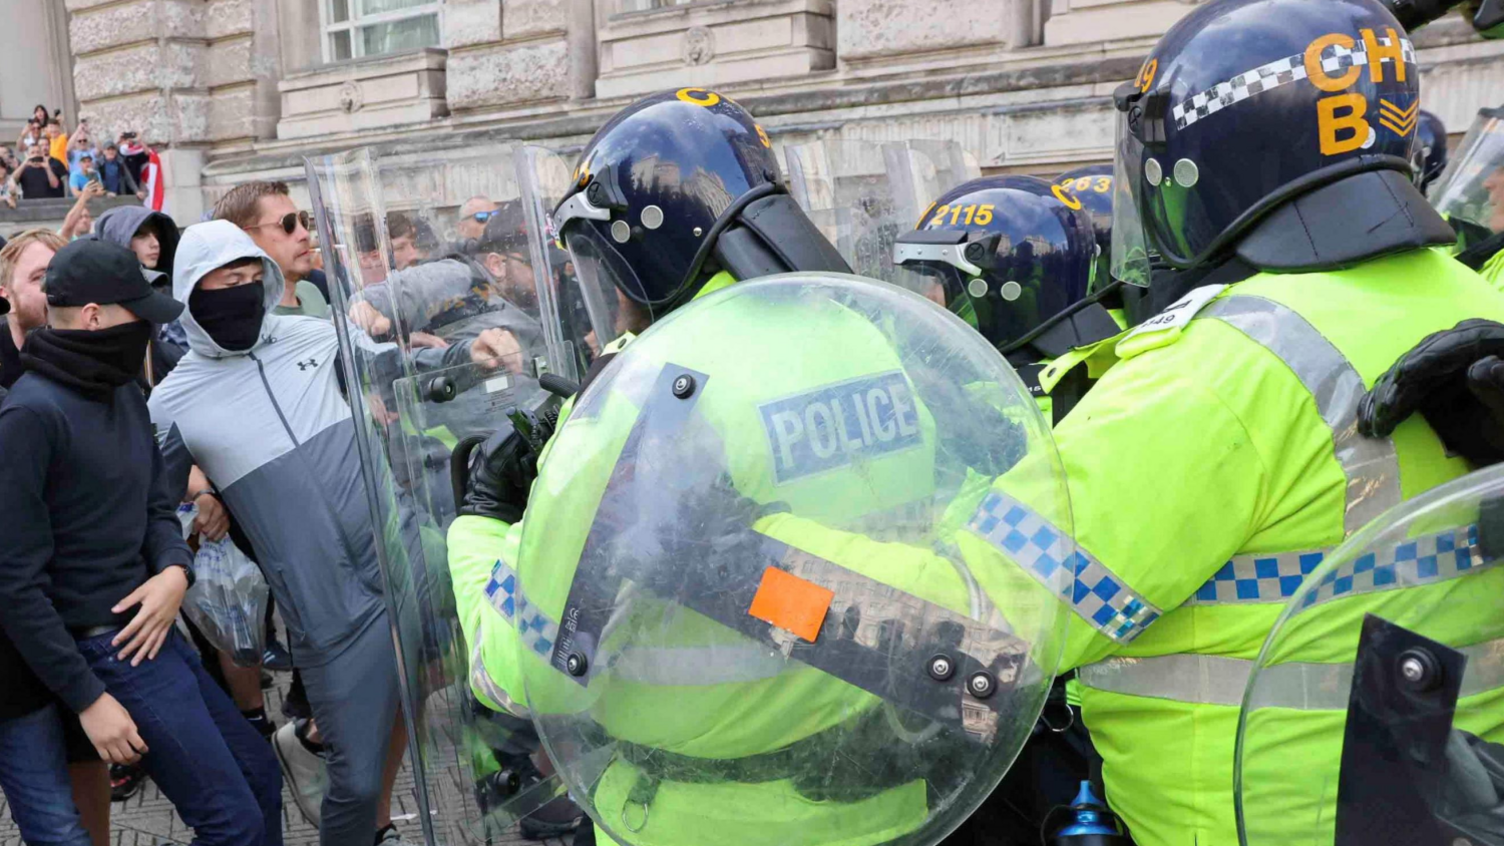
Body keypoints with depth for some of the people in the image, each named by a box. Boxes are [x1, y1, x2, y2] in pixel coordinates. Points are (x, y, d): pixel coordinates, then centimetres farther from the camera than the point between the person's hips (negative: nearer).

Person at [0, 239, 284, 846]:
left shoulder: (125, 395, 9)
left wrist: (175, 571, -7)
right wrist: (87, 699, -17)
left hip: (152, 629, 9)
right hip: (107, 651, -9)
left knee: (261, 778, 16)